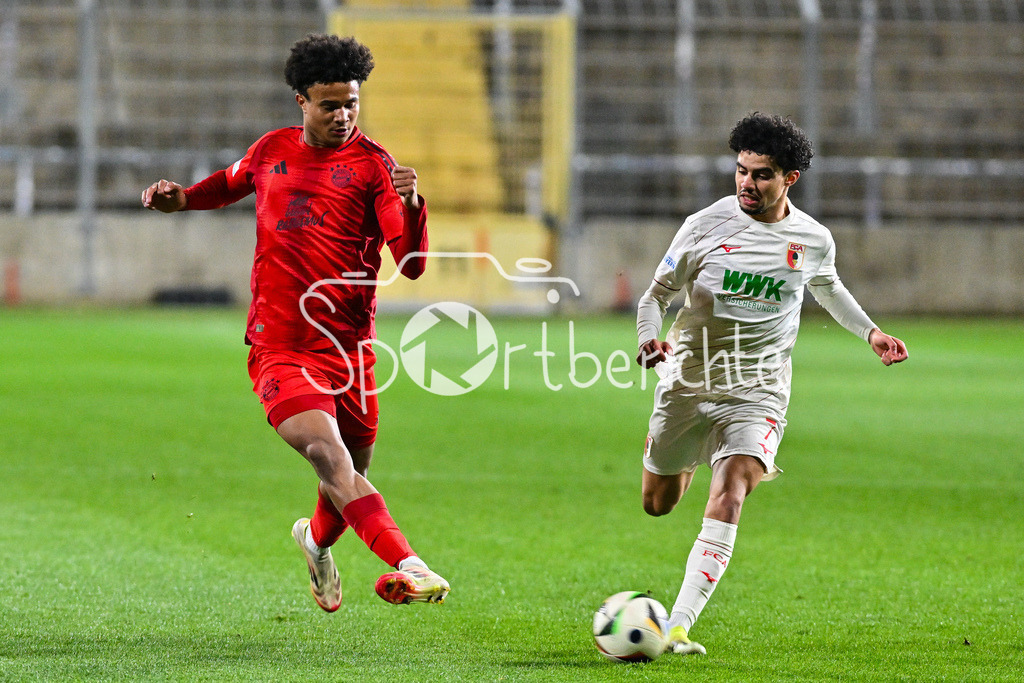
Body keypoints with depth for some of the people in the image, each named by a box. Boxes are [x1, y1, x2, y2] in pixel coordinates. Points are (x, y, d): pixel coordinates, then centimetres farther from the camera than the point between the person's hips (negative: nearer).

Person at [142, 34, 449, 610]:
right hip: (280, 346, 0)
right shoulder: (272, 150, 9)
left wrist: (412, 205, -29)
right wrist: (183, 199, 17)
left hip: (349, 347, 0)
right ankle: (407, 566, -36)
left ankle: (318, 541, 48)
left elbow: (411, 265, -11)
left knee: (351, 473, 13)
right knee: (329, 454, -23)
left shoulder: (373, 164, -1)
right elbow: (233, 182, 35)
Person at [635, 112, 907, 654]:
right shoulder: (706, 225, -9)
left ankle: (677, 628, -26)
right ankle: (692, 459, 55)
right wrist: (648, 338, -21)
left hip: (757, 393, -1)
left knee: (727, 501, -23)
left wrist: (870, 331, 11)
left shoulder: (813, 240, -2)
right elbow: (657, 293, 0)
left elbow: (827, 288, 22)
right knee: (657, 505, 16)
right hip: (688, 381, 1)